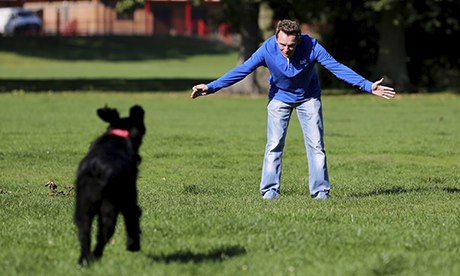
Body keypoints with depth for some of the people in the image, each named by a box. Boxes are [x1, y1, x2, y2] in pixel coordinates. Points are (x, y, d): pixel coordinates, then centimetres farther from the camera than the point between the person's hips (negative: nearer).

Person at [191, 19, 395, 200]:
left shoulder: (311, 47, -30)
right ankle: (269, 191, -3)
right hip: (279, 97, 0)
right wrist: (210, 88, -30)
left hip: (309, 98, 0)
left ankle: (320, 191, 3)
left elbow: (337, 68, -27)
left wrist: (368, 86, -32)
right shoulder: (267, 49, -29)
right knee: (274, 144, -8)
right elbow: (241, 71, -25)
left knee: (316, 145, -3)